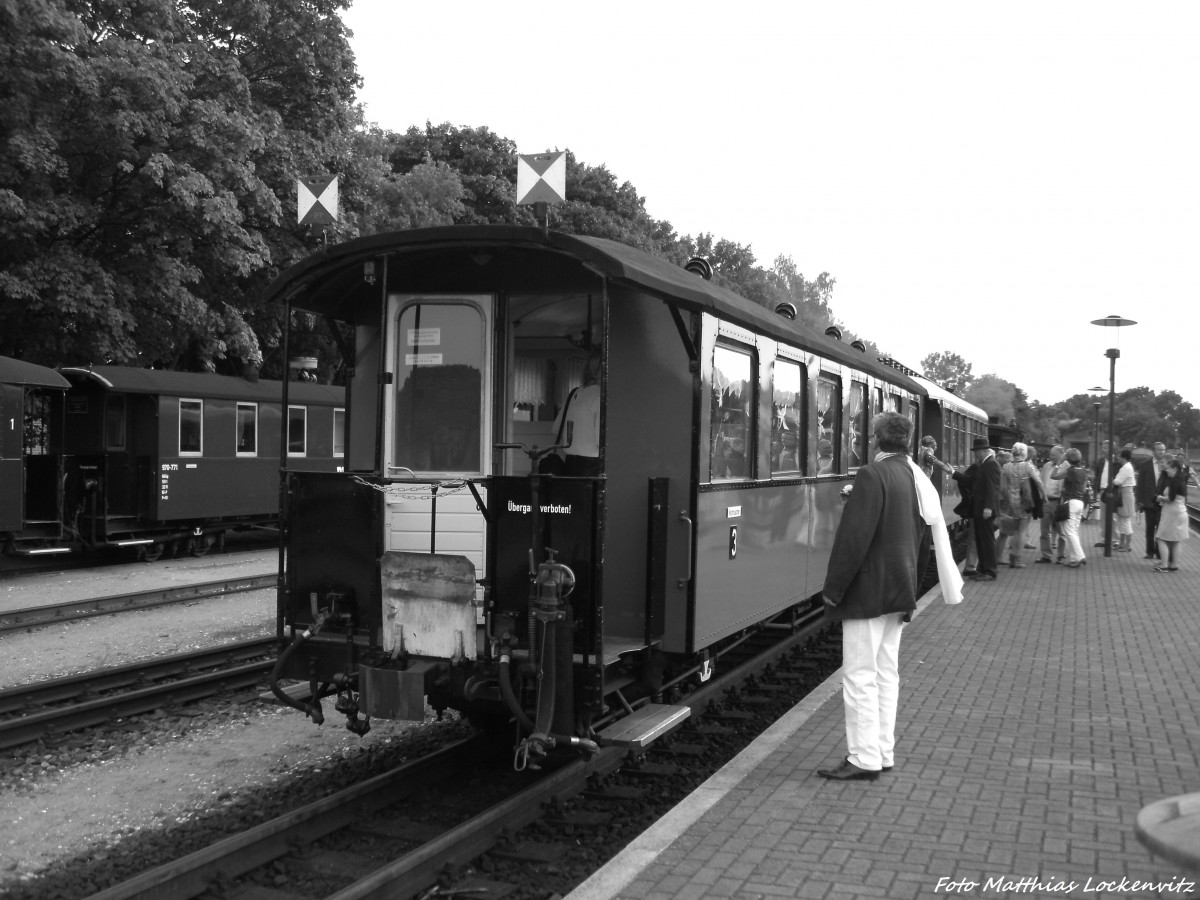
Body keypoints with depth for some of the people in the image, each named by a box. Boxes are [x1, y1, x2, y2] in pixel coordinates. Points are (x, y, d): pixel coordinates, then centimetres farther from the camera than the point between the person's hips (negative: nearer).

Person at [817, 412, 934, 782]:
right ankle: (883, 753, 19)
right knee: (886, 674, 14)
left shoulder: (872, 475, -17)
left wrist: (833, 588, -14)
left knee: (859, 676, -2)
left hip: (867, 592, -8)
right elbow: (924, 542, 15)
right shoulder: (917, 478, 9)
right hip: (898, 591, 9)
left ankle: (864, 758, 1)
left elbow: (854, 537, -21)